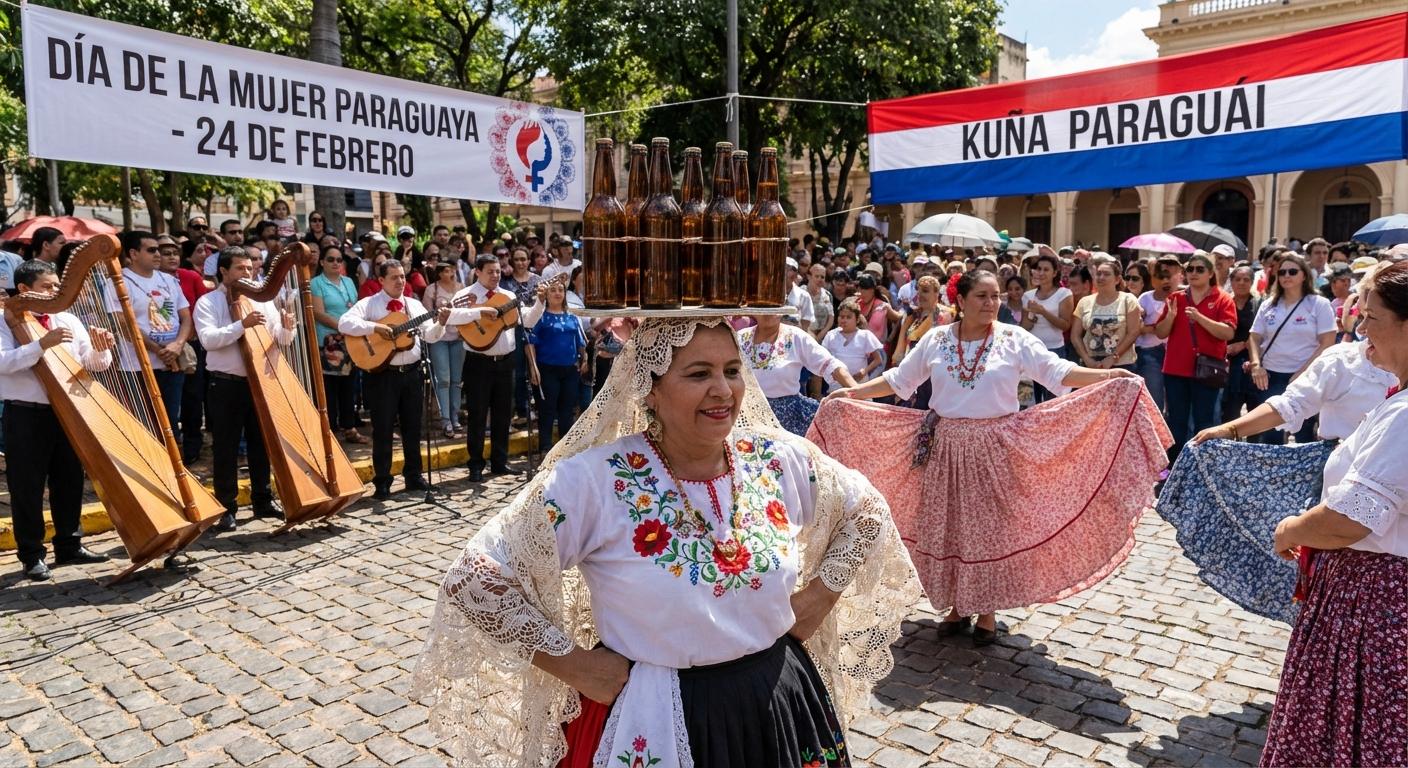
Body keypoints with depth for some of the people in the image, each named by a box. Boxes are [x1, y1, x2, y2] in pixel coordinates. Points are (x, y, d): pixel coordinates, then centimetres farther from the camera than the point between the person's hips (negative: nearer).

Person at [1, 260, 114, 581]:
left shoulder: (68, 321, 9)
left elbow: (93, 364, 6)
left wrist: (100, 349, -16)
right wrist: (42, 344, -29)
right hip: (26, 414, -5)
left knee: (70, 481, 11)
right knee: (27, 486, 2)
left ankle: (69, 545, 24)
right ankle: (32, 555, 13)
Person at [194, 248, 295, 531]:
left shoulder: (262, 301, 10)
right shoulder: (208, 302, -2)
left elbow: (279, 340, 7)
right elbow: (208, 339, -16)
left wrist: (286, 328, -14)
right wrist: (243, 324, -25)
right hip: (226, 384, -4)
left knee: (261, 443, 11)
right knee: (226, 447, 1)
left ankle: (263, 500, 22)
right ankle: (226, 508, 9)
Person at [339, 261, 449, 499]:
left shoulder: (414, 305, 12)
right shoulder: (368, 304, -2)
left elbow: (430, 336, 8)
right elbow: (344, 323, -16)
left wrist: (440, 323, -11)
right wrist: (375, 327, -24)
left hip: (411, 373, 5)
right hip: (382, 374, -5)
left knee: (413, 426, 12)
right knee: (383, 429, 1)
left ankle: (413, 476, 24)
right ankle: (382, 483, 9)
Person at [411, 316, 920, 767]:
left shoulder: (779, 459, -6)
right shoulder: (594, 480, -19)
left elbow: (865, 511, 11)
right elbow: (474, 580, -18)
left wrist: (819, 597, 1)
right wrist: (574, 663, -17)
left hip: (781, 706, 5)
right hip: (654, 722, -4)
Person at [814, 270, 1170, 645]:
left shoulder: (1015, 339, -4)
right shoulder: (935, 340, 2)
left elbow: (1058, 372, -10)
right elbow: (899, 380, 8)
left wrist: (1108, 375, -23)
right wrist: (852, 392, 2)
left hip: (993, 450, -2)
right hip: (945, 448, 2)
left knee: (990, 527, 5)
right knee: (948, 527, 8)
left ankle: (987, 611, 21)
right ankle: (958, 606, 24)